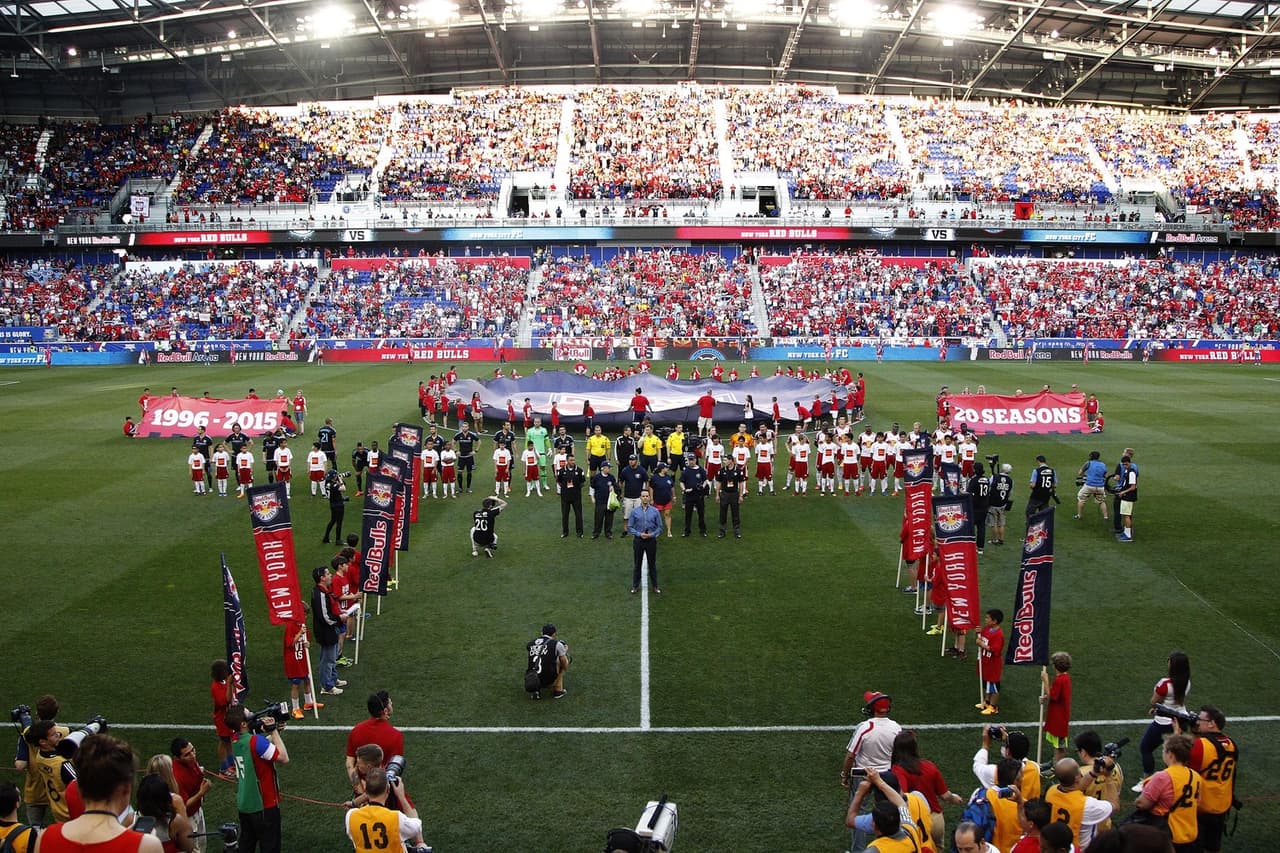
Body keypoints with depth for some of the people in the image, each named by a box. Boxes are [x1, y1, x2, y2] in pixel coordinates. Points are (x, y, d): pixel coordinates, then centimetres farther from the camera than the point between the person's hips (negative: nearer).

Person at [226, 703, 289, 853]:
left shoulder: (235, 740, -1)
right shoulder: (255, 741, -27)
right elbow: (284, 758, -24)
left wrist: (272, 731, -5)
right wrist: (273, 731, -21)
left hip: (243, 804, 7)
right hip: (263, 805, -7)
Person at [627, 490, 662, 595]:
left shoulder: (655, 511, -3)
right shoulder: (634, 511, -3)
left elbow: (660, 527, 1)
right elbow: (629, 527, -1)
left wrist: (652, 534, -14)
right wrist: (639, 534, -14)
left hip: (651, 540, 0)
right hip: (638, 540, 0)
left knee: (652, 564, 9)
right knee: (637, 564, 9)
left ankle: (655, 586, 20)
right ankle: (635, 586, 20)